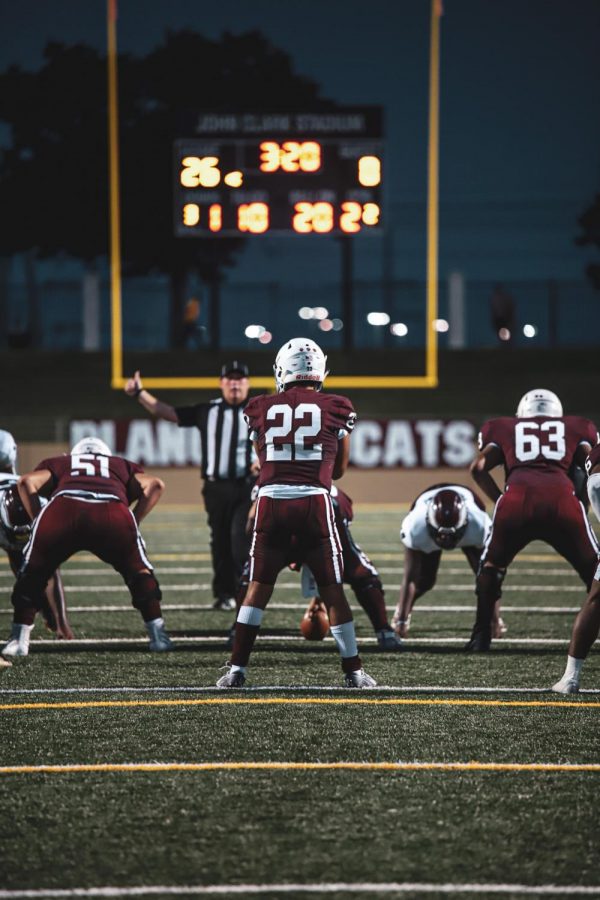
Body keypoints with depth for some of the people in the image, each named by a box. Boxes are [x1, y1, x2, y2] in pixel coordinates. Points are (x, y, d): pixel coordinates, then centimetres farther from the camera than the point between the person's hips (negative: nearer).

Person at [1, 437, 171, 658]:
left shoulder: (58, 465, 38)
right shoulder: (123, 467, 40)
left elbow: (27, 482, 19)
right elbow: (155, 485, 22)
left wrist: (38, 521, 23)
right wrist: (134, 521, 25)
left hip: (62, 509, 0)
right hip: (112, 513, 0)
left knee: (33, 573, 22)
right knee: (138, 571, 23)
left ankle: (19, 639, 16)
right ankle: (158, 635, 18)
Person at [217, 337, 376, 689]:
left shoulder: (261, 409, 9)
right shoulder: (335, 409, 5)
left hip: (271, 501, 1)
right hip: (315, 501, -1)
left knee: (258, 588, 10)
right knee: (333, 590, 8)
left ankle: (237, 669, 9)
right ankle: (353, 671, 12)